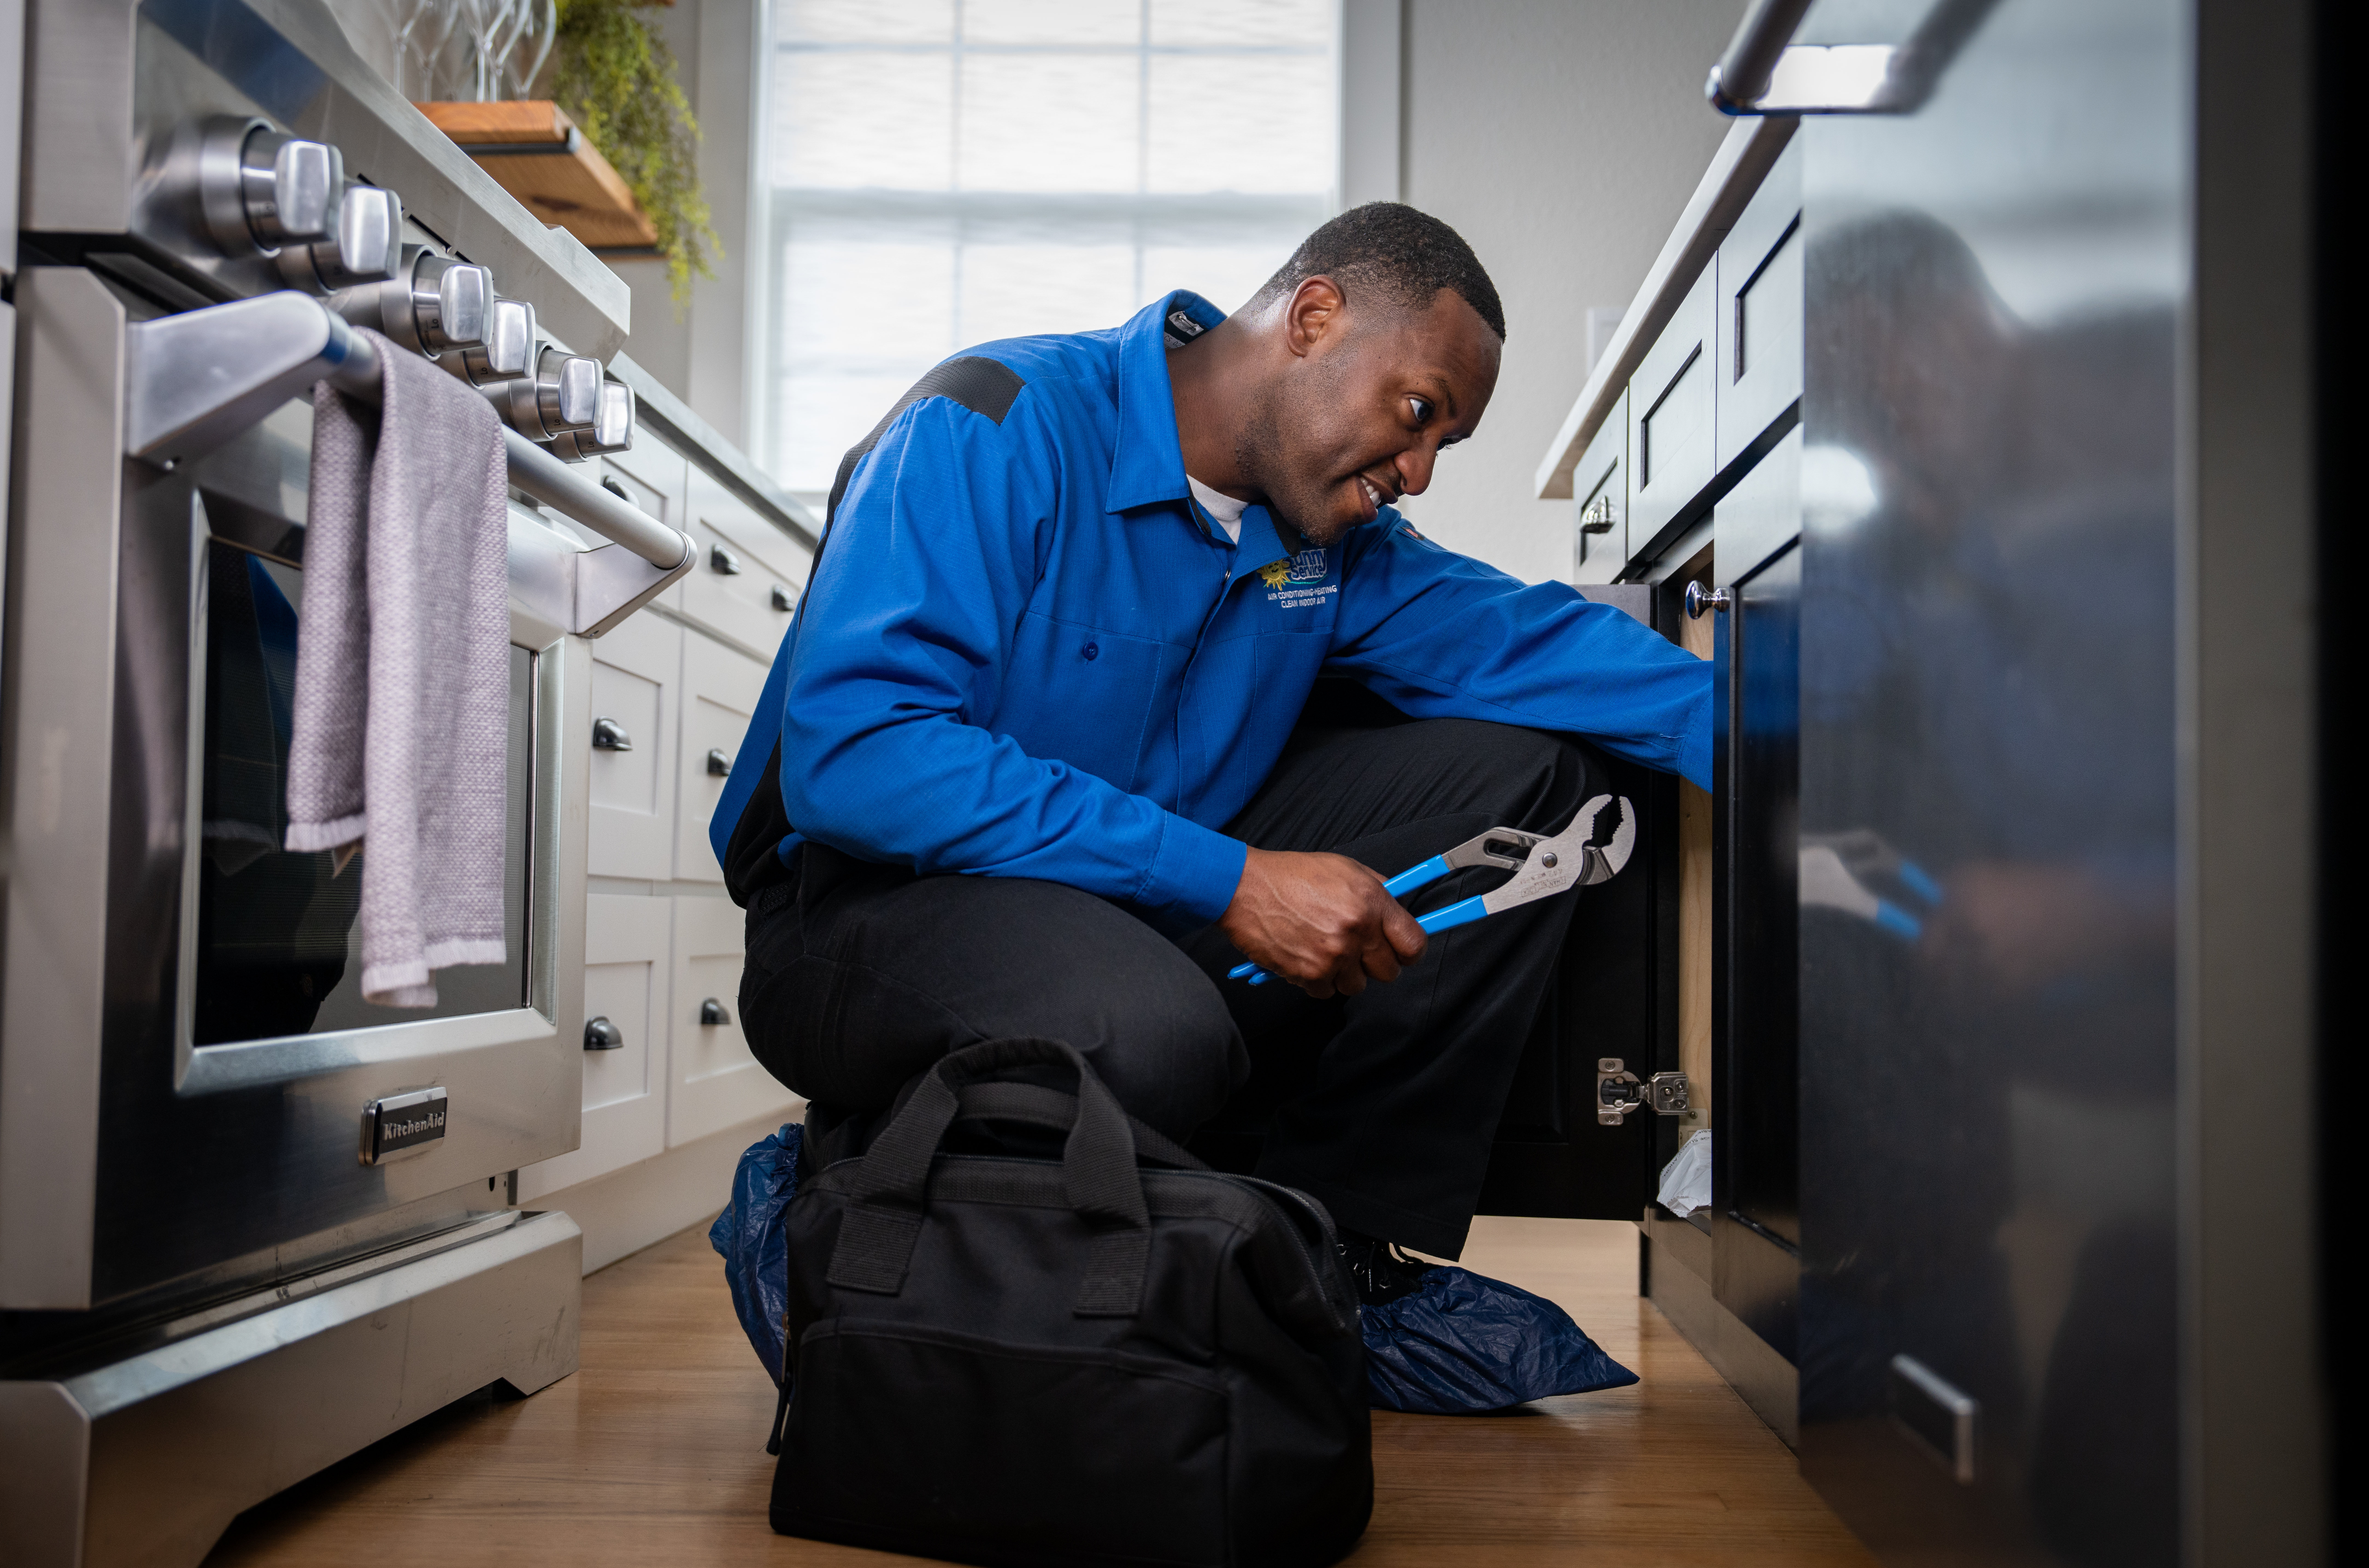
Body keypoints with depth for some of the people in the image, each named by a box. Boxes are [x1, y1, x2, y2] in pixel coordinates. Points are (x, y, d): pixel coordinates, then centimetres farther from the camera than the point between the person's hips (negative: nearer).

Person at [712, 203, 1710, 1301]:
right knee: (1147, 1027, -40)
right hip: (884, 900, -7)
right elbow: (849, 753, -28)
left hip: (1159, 920, 7)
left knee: (1517, 772, -2)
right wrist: (1228, 881, -31)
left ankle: (1350, 1242, -1)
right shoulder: (998, 428, -17)